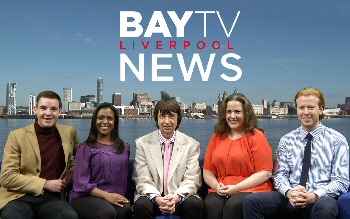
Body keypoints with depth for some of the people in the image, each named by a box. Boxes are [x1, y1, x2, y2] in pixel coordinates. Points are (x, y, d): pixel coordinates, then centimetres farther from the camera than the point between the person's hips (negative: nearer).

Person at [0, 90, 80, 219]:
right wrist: (46, 184, -10)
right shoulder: (17, 136, 1)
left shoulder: (69, 132, 10)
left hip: (50, 198, 3)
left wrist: (72, 173, 9)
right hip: (20, 197, -2)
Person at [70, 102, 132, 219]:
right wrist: (106, 195, -16)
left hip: (115, 197, 3)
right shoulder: (85, 147, 2)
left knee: (126, 210, -32)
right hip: (86, 196, -3)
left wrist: (120, 198, 4)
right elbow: (81, 183, -5)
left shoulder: (124, 147, 15)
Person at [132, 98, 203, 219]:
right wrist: (157, 198, -21)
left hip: (180, 198, 1)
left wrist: (176, 197, -20)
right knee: (141, 205, -31)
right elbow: (142, 180, -2)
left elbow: (191, 180, -1)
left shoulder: (191, 145, 5)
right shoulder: (142, 143, 4)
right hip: (153, 196, 0)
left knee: (196, 204, -30)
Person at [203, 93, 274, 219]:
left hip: (251, 189, -2)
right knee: (211, 205, -30)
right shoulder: (217, 137, 17)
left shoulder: (256, 136, 4)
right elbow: (207, 171, 17)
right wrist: (217, 185, -5)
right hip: (221, 192, 3)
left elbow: (265, 173, -4)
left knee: (233, 205, -33)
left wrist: (236, 187, -12)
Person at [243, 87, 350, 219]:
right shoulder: (286, 140, 12)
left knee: (325, 206, -39)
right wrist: (289, 192, -16)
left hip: (322, 199, -2)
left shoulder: (337, 140, 6)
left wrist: (315, 196, -18)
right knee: (251, 201, -23)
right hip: (290, 198, 2)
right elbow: (280, 174, 7)